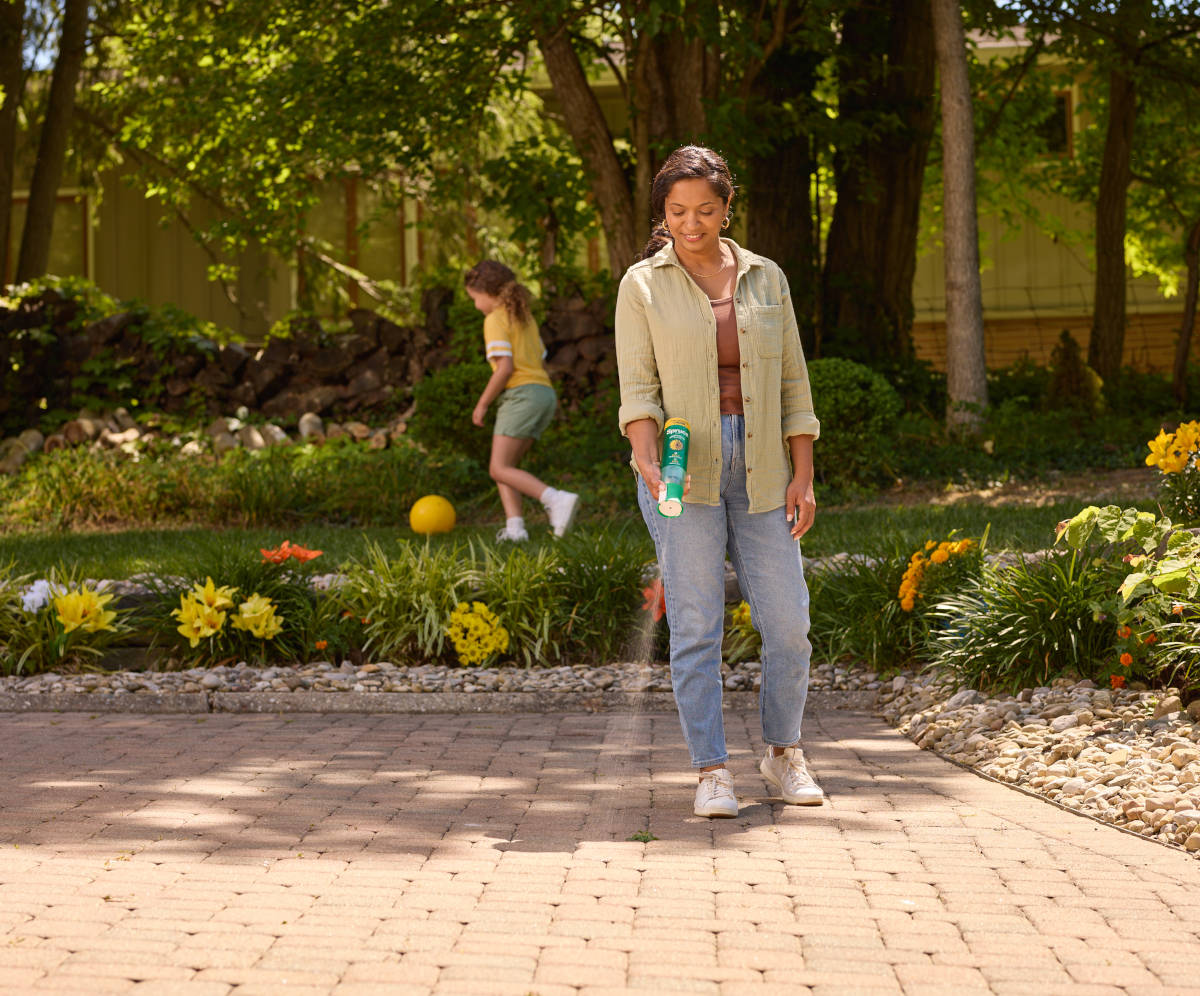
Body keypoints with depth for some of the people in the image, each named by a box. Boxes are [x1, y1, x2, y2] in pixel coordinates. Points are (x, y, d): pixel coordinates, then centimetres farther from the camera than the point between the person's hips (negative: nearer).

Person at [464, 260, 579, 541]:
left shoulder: (496, 320, -4)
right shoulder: (526, 318, 23)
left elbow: (505, 367, -14)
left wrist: (483, 403, -6)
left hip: (521, 394, -9)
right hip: (545, 391, 9)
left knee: (500, 470, -11)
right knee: (503, 467, 10)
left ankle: (557, 499, -27)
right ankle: (515, 525, -6)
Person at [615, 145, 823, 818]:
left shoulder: (765, 278, 10)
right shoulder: (644, 284, 2)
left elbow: (793, 383, 10)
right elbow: (638, 386, -4)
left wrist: (803, 476, 3)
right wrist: (649, 463, -20)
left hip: (760, 468, 3)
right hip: (682, 467, -2)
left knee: (787, 622, 1)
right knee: (697, 624, -5)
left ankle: (784, 751, 23)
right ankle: (712, 772, 3)